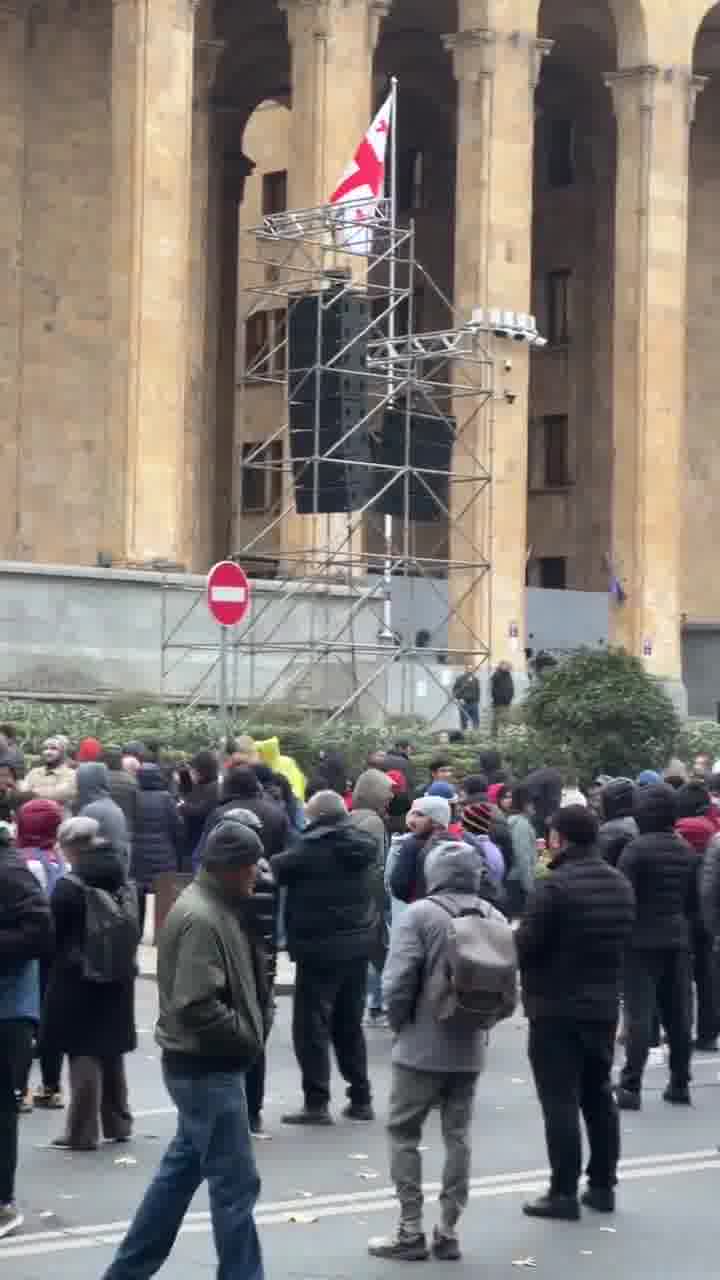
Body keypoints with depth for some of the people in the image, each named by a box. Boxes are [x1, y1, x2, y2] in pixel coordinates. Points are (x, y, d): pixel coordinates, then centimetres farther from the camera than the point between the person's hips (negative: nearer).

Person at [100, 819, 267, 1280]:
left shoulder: (217, 906, 10)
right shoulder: (201, 918, -21)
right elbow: (197, 1006, -27)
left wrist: (250, 1033, 4)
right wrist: (246, 1037, -14)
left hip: (207, 1063, 10)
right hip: (207, 1067, -10)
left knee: (181, 1170, 18)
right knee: (235, 1183, -3)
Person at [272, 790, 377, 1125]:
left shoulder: (312, 848, -14)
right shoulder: (364, 846, 7)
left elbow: (275, 870, -8)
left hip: (320, 948, -7)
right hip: (357, 945, 7)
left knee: (311, 1025, -1)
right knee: (349, 1025, 16)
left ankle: (317, 1103, -3)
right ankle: (361, 1099, 19)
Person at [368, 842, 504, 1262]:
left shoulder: (421, 914, -13)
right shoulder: (494, 918, 4)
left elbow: (398, 981, -17)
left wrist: (401, 1025, 0)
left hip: (422, 1046, -5)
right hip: (471, 1048, 5)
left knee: (403, 1133, 6)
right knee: (459, 1137, 12)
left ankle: (411, 1231, 5)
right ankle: (449, 1232, 14)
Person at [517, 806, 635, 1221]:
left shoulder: (555, 886, -18)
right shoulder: (621, 884, 7)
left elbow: (524, 946, -18)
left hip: (556, 1008, -7)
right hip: (604, 1005, 7)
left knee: (560, 1100, -3)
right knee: (599, 1096, 16)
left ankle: (564, 1193, -3)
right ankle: (603, 1186, 20)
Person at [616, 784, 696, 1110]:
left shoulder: (636, 848, -13)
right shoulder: (686, 851, 7)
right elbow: (693, 901, 13)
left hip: (642, 940, -6)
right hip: (677, 939, 6)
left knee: (639, 1013, -6)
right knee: (678, 1013, 11)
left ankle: (631, 1087, -9)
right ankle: (679, 1083, 17)